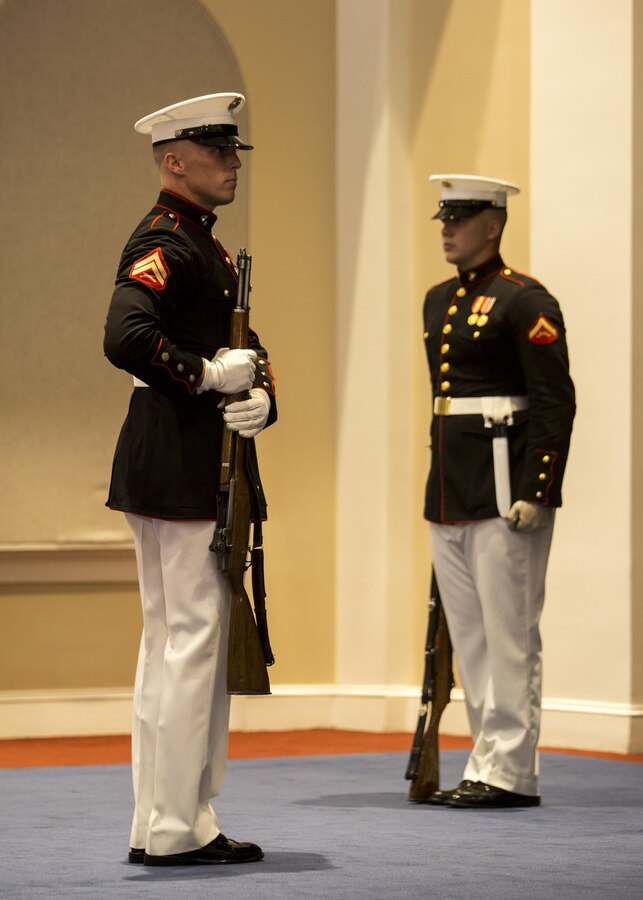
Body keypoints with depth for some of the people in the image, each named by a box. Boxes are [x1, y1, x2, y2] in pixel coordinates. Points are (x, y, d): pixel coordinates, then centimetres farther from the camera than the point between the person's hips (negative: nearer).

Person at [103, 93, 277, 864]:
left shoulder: (202, 245, 19)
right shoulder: (164, 243, -13)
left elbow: (244, 346, 17)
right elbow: (124, 337, -29)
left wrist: (260, 398, -4)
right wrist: (208, 375, -20)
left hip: (195, 468, 11)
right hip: (179, 465, -11)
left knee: (170, 641, 12)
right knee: (195, 636, -8)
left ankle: (156, 825, 18)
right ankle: (177, 829, -4)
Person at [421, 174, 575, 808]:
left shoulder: (525, 302, -10)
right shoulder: (439, 301, 16)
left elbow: (555, 404, -14)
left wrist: (535, 491, -19)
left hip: (504, 487, -9)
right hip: (449, 491, 9)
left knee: (509, 634, -4)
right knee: (468, 636, 11)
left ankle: (513, 774, 0)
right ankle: (487, 767, 17)